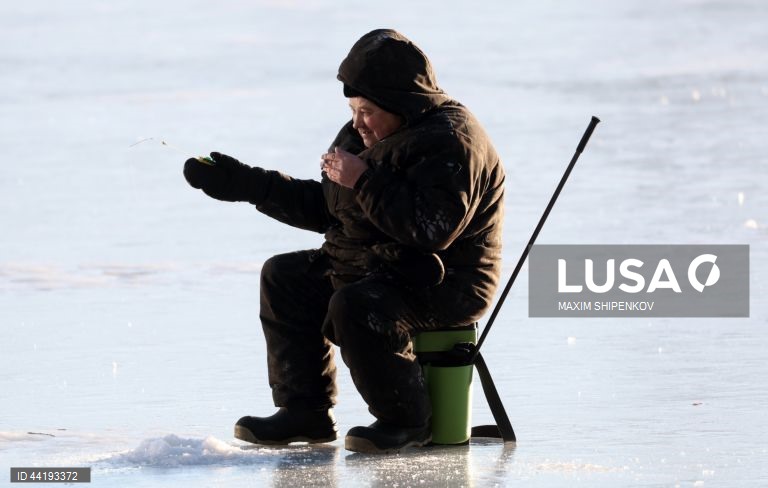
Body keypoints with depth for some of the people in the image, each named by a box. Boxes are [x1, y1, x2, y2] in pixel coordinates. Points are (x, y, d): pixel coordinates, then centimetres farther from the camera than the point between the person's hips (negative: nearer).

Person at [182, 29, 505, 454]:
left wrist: (365, 182, -28)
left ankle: (405, 421, -15)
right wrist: (246, 185, 11)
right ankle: (306, 412, 9)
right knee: (283, 276, 12)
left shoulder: (450, 143, -20)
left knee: (354, 307, -34)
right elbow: (324, 208, 18)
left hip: (444, 286, -11)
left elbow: (433, 227, -32)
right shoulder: (363, 135, 11)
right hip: (377, 269, 11)